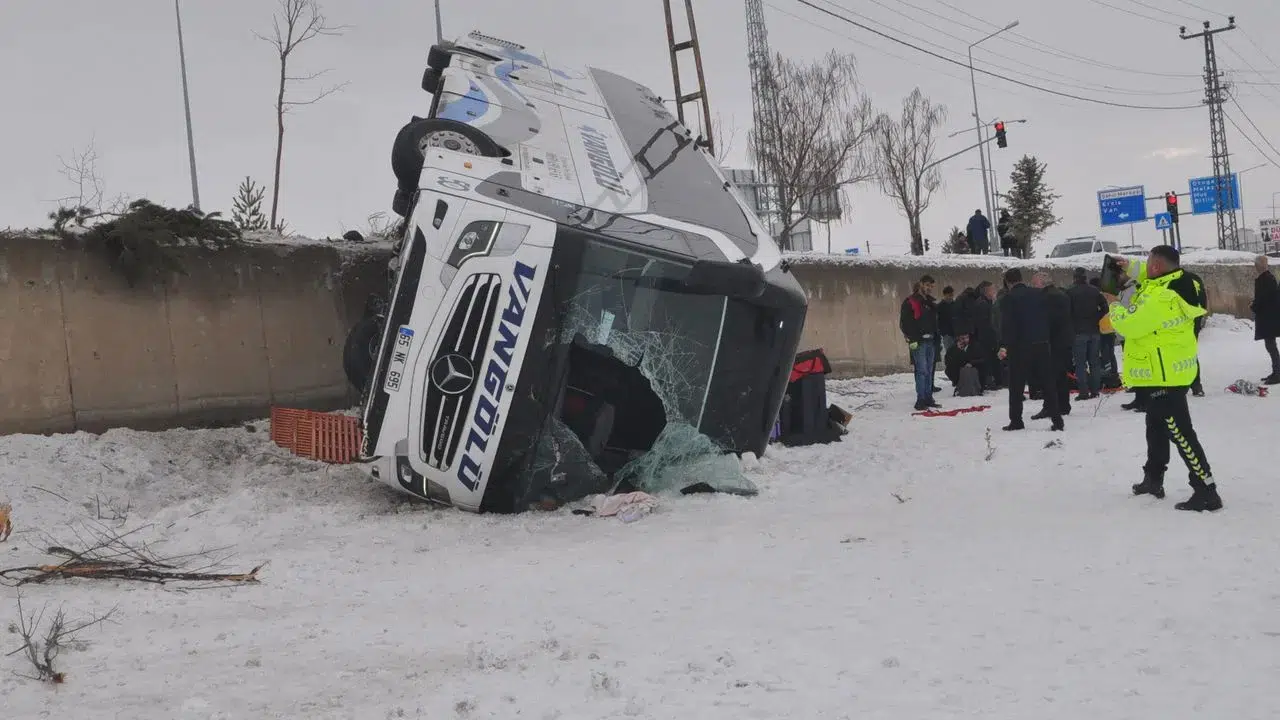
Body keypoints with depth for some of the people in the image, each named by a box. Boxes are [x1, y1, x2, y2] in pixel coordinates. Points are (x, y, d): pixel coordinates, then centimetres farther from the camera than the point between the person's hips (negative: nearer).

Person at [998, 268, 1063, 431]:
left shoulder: (1008, 299, -6)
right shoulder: (1040, 294, 8)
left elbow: (1007, 325, -16)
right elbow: (1049, 319, 15)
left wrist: (1004, 345, -20)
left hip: (1019, 347, -4)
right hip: (1042, 345, 4)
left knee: (1016, 386, 4)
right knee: (1047, 383, 8)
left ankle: (1016, 421, 3)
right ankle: (1056, 419, 5)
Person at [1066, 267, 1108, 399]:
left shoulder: (1070, 292, -6)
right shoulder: (1095, 291, 7)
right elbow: (1105, 308, 5)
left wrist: (1070, 329, 2)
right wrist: (1097, 320, 12)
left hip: (1078, 332, -4)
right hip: (1094, 331, 4)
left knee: (1080, 363, -2)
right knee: (1094, 362, 11)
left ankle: (1083, 392, -6)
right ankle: (1095, 390, 12)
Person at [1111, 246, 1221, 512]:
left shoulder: (1162, 298, -27)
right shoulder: (1175, 284, 4)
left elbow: (1130, 325, -22)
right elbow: (1150, 278, 27)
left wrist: (1115, 309, -3)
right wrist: (1132, 267, 12)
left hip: (1164, 374, -11)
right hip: (1164, 372, 11)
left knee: (1179, 432, -10)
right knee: (1156, 427, 24)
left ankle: (1206, 491, -11)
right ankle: (1153, 479, 39)